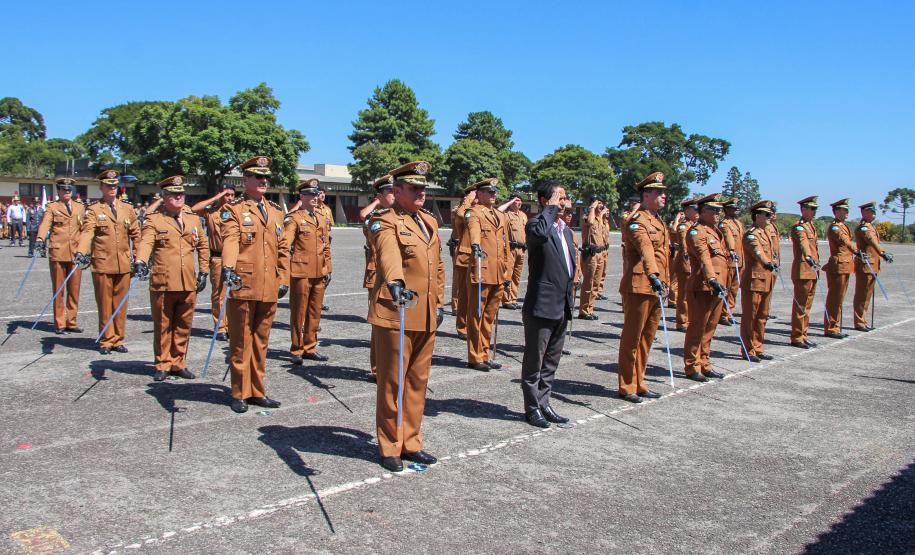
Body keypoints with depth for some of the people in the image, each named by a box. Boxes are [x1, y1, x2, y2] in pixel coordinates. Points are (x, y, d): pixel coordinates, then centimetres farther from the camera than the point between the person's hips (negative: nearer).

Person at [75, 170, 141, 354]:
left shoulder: (128, 208, 11)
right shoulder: (93, 209, 1)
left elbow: (135, 235, 15)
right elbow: (87, 232, -14)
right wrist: (81, 252, -30)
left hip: (124, 265, 3)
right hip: (102, 264, -3)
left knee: (120, 304, 8)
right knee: (105, 305, 4)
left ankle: (118, 339, 18)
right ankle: (106, 341, 15)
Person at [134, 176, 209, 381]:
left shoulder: (193, 218, 12)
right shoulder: (153, 219, -1)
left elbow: (203, 246, 19)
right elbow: (145, 242, -17)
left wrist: (203, 271, 14)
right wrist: (140, 262, -35)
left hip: (188, 284, 4)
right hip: (162, 283, -3)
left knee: (183, 326, 10)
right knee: (162, 326, 6)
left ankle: (178, 363, 23)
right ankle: (163, 365, 19)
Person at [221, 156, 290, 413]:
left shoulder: (276, 211, 16)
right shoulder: (235, 209, 0)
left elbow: (283, 248, 17)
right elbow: (230, 240, -17)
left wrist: (284, 280, 10)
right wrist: (228, 267, -34)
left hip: (269, 289, 5)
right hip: (243, 286, -5)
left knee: (261, 341, 12)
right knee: (241, 341, 4)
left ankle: (257, 390, 22)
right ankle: (240, 393, 13)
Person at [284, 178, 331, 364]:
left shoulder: (322, 218, 14)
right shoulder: (294, 218, -5)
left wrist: (328, 269, 14)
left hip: (319, 273, 6)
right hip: (300, 272, -6)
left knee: (315, 312, 11)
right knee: (298, 312, 3)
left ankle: (310, 348, 22)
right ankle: (296, 350, 14)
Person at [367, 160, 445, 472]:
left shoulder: (430, 222, 15)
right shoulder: (386, 222, -10)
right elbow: (388, 253, -32)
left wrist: (439, 303, 19)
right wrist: (395, 281, -51)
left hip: (426, 317, 7)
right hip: (395, 315, -7)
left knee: (418, 382, 13)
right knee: (392, 383, 4)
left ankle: (411, 443, 26)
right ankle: (389, 448, 17)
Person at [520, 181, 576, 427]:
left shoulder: (566, 229, 16)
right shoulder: (536, 223, -10)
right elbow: (540, 233, -37)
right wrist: (551, 208, -21)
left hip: (562, 307, 8)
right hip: (541, 305, -8)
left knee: (551, 361, 16)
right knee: (534, 360, 4)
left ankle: (543, 403, 27)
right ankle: (532, 407, 15)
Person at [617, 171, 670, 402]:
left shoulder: (659, 222, 18)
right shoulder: (637, 220, -13)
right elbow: (645, 248, -30)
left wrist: (664, 282, 23)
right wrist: (654, 276, -44)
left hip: (656, 288, 9)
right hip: (638, 288, -9)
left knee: (647, 338, 15)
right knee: (631, 339, 0)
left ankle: (638, 383, 26)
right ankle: (626, 387, 9)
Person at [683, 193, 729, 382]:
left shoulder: (716, 231, 19)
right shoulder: (696, 232, -10)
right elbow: (704, 258, -26)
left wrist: (723, 285, 24)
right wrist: (712, 280, -39)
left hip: (717, 288, 9)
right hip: (702, 288, -9)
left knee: (709, 329, 14)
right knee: (697, 328, -2)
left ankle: (704, 364, 24)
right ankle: (692, 367, 6)